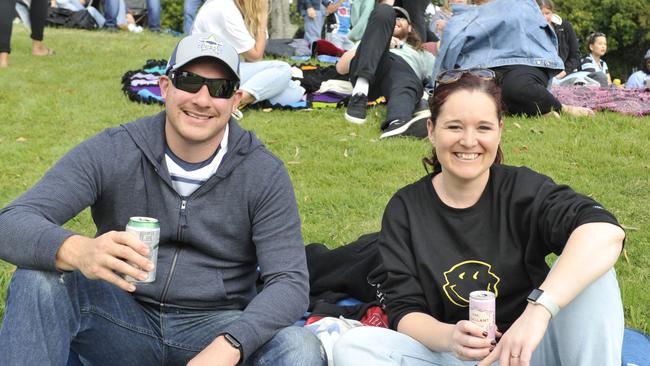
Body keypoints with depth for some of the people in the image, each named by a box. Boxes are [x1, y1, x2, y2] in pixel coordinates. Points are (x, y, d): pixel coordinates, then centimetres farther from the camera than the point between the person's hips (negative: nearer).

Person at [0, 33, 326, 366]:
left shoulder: (264, 174, -5)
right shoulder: (111, 153, -7)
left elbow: (290, 282, -11)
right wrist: (77, 251, -41)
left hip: (216, 326, 0)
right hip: (121, 321, 0)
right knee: (39, 277, -28)